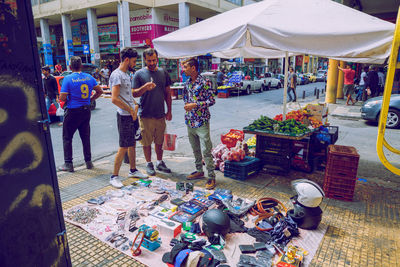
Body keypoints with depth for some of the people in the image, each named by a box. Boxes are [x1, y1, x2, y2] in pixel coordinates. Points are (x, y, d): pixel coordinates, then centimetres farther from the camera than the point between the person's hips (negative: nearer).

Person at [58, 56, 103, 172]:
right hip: (86, 110, 5)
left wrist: (68, 97, 6)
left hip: (73, 111, -4)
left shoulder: (68, 79, -13)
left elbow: (62, 98, -15)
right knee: (85, 137, 14)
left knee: (67, 138, 8)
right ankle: (88, 161, 20)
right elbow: (100, 91, 8)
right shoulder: (89, 77, 1)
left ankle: (68, 164, 11)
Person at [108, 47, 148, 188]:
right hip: (124, 116, -9)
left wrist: (136, 105, 3)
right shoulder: (116, 75, -14)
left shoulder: (127, 74, 16)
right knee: (124, 146, -5)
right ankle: (114, 176, 7)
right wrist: (131, 110, -15)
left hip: (132, 114, 9)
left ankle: (133, 170, 30)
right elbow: (114, 99, -22)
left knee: (132, 144, 16)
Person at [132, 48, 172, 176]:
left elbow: (167, 93, 12)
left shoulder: (163, 73, 8)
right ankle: (149, 164, 22)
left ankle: (160, 162, 29)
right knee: (147, 142, 6)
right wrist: (145, 87, -24)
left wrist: (169, 111, 8)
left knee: (159, 141, 13)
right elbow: (134, 93, -4)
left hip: (160, 114, 3)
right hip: (145, 115, -3)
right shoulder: (139, 74, -2)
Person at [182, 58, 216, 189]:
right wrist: (186, 105, 4)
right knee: (195, 149, 17)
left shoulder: (203, 83, -11)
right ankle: (199, 171, 31)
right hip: (190, 121, 7)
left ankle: (211, 176, 4)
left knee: (206, 150, -6)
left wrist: (195, 105, -18)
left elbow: (212, 101, -12)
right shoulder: (187, 83, 11)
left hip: (202, 121, -7)